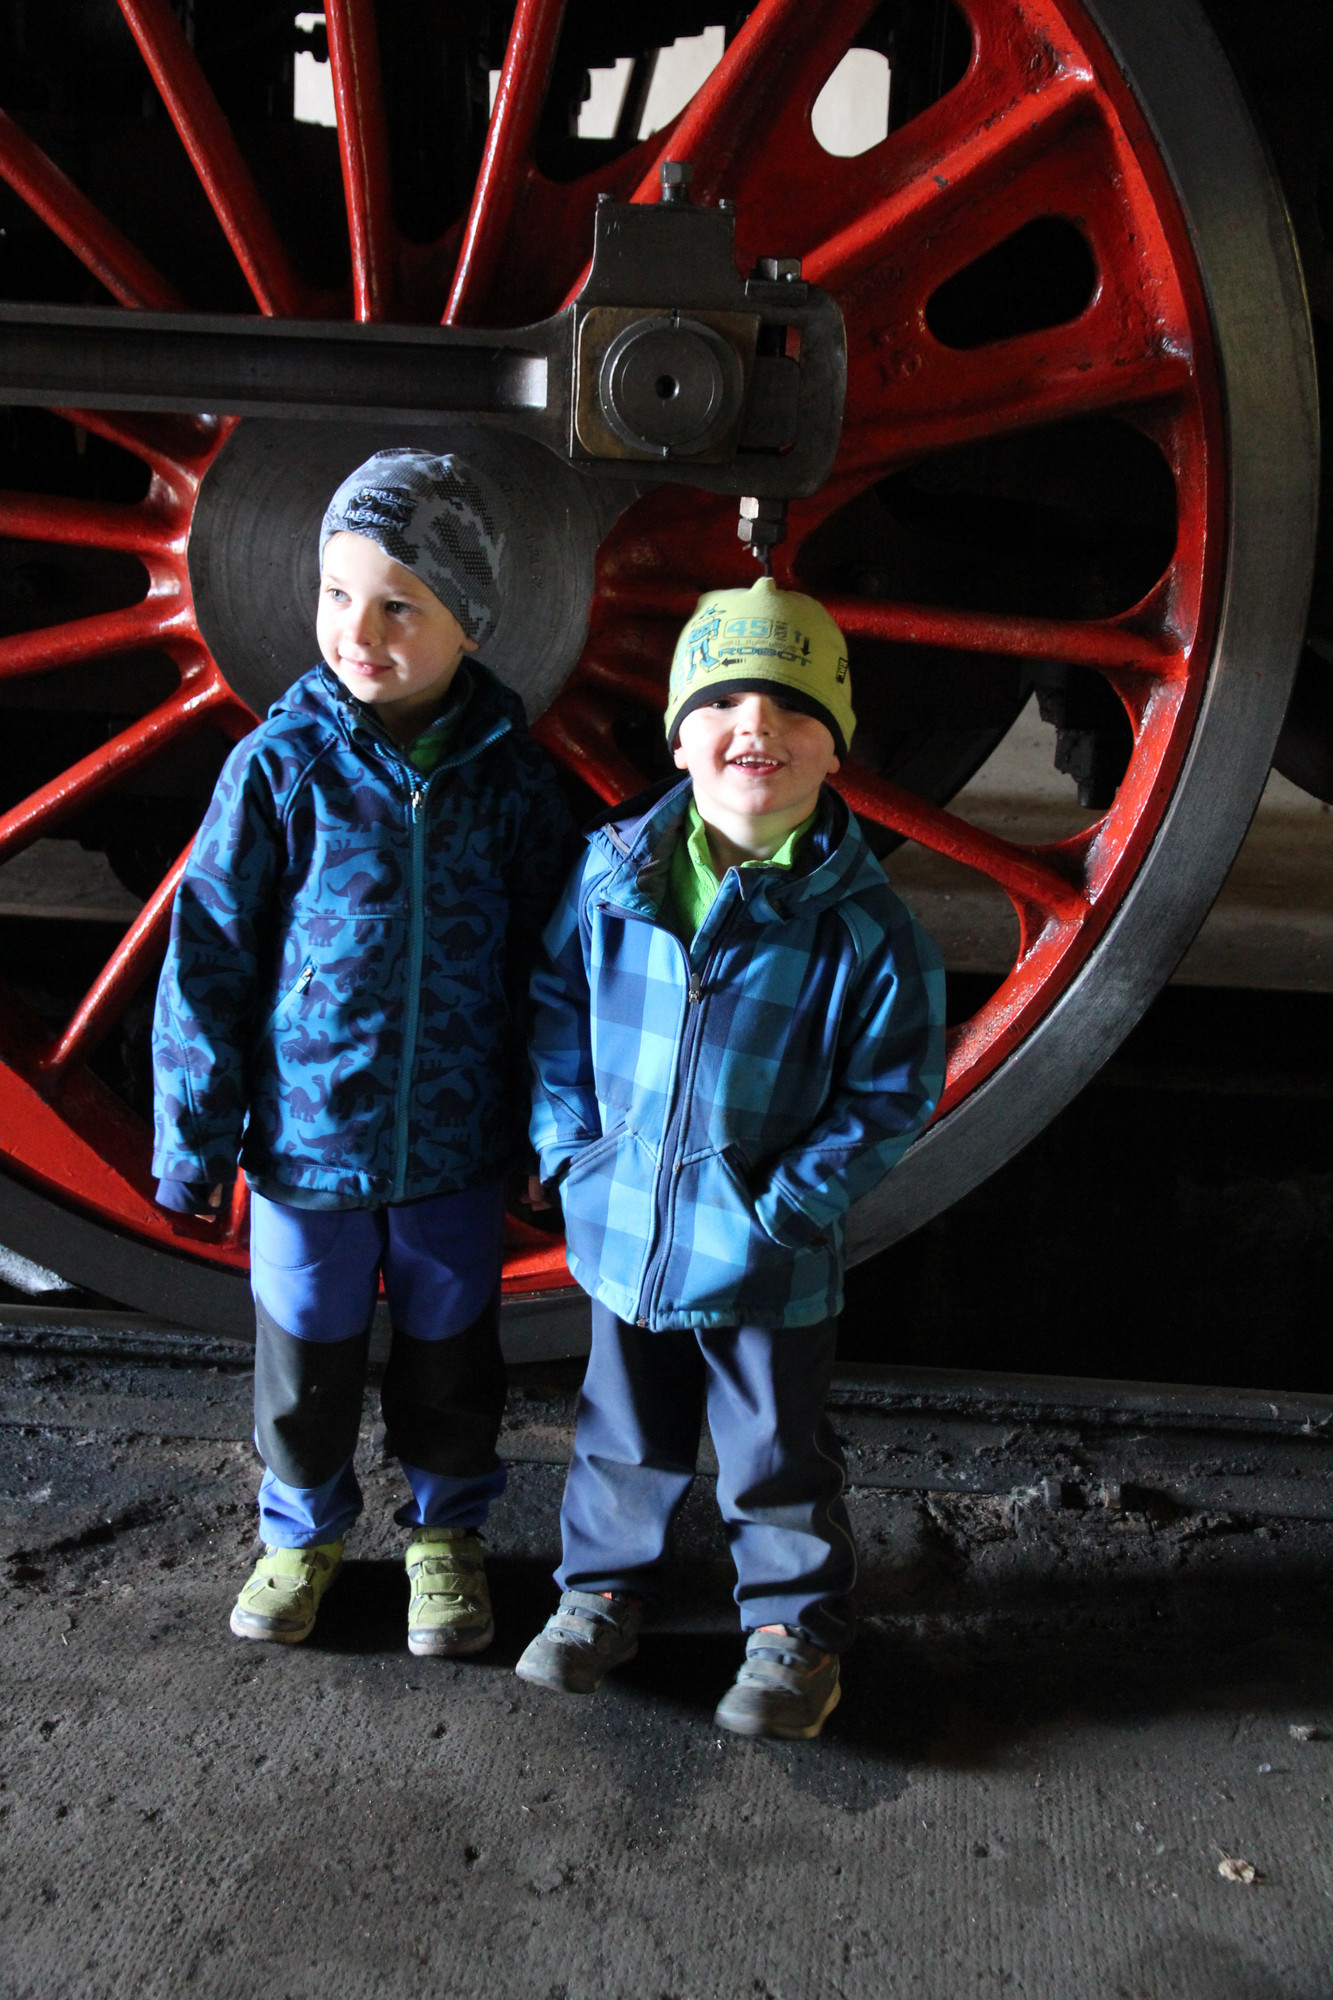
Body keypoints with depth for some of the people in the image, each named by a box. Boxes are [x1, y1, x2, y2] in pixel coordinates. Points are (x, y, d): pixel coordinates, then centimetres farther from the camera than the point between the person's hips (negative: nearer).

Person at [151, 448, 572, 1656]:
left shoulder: (506, 775, -8)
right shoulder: (283, 764, -13)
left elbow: (547, 956, 1)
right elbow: (210, 957, -8)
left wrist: (552, 1126, 5)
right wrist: (194, 1138, -5)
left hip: (458, 1144, 1)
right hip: (309, 1134, -1)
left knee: (450, 1352, 18)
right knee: (305, 1351, 17)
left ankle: (447, 1528, 42)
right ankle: (304, 1527, 43)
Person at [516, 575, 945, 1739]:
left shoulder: (861, 923, -16)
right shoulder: (615, 872, -7)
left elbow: (893, 1092, -9)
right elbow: (554, 1001, 6)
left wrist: (792, 1199, -15)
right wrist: (570, 1144, -2)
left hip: (767, 1256, -3)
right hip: (624, 1230, 3)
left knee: (777, 1457, 15)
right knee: (624, 1436, 22)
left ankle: (796, 1627, 37)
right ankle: (605, 1587, 45)